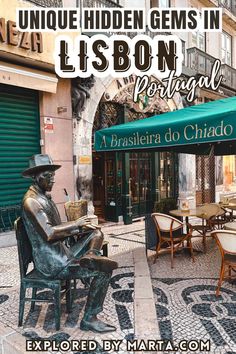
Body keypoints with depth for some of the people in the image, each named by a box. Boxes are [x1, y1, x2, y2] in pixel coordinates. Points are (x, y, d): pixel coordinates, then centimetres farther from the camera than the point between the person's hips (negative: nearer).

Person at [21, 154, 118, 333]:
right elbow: (49, 233, -29)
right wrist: (76, 223, -16)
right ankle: (89, 319, -2)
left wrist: (80, 227, 4)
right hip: (52, 263, -9)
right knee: (104, 271, -12)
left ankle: (90, 255, -18)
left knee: (96, 233, 12)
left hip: (62, 253, 9)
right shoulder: (31, 201, -17)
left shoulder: (45, 197, 14)